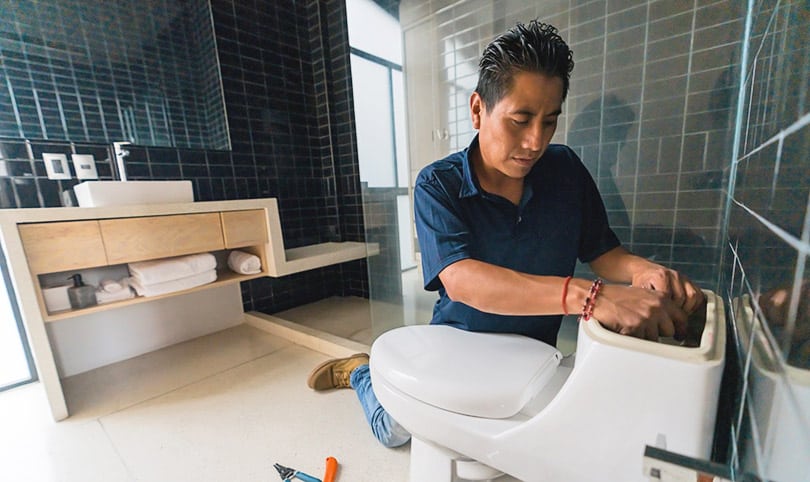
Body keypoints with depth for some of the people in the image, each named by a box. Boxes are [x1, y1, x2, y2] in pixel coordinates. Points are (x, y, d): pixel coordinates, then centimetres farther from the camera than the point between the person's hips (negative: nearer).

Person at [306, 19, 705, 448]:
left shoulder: (566, 171, -8)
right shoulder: (437, 185, -21)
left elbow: (604, 253, -3)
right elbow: (460, 279, -35)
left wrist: (643, 270, -26)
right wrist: (587, 295, -46)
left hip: (534, 351, 4)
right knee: (394, 431, -4)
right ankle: (360, 372, 29)